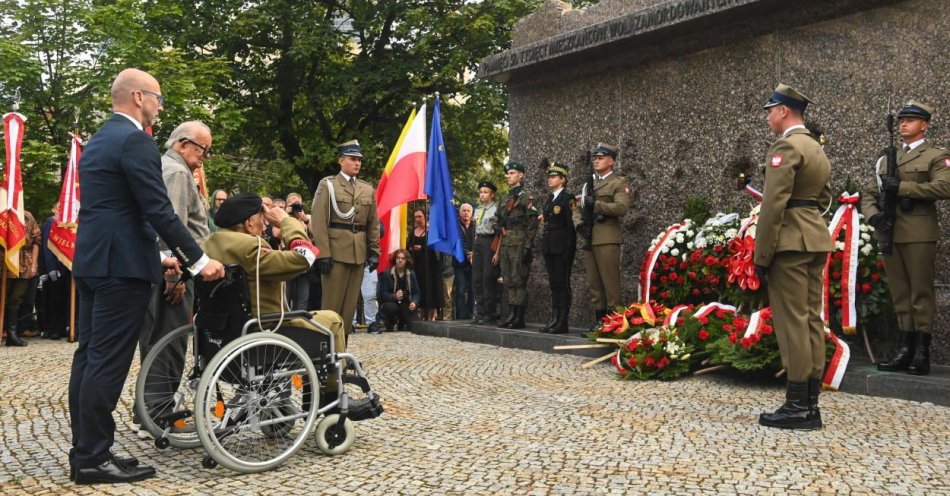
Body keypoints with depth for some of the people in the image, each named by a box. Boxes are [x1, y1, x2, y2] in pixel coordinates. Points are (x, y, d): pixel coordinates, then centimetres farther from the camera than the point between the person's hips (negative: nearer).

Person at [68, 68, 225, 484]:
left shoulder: (98, 141, 19)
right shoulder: (135, 141, -12)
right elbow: (159, 211, -17)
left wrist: (156, 257, 24)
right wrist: (198, 261, -11)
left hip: (92, 261, 10)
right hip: (121, 265, -10)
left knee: (89, 357, 11)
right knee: (108, 361, -6)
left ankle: (84, 453, 17)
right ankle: (93, 458, 0)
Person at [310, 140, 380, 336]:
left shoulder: (368, 190, 15)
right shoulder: (328, 185, 1)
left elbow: (373, 224, 16)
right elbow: (319, 222, -6)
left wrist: (374, 251, 7)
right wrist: (323, 253, -14)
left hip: (359, 253, 5)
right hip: (335, 251, -5)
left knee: (350, 304, 7)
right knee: (332, 304, -2)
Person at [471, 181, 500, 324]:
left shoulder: (496, 209, -6)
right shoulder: (478, 210, 17)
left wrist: (497, 253, -16)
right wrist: (473, 250, 17)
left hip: (490, 243, -7)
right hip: (478, 243, 8)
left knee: (489, 279, -6)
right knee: (477, 279, 6)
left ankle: (491, 314, 0)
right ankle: (480, 312, 12)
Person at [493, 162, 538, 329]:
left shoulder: (525, 198, -4)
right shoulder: (505, 199, 18)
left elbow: (532, 224, -10)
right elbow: (498, 223, 21)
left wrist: (527, 246, -16)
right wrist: (498, 250, 14)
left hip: (519, 244, -8)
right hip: (506, 244, 8)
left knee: (519, 280, -8)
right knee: (508, 281, 8)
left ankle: (520, 318, -6)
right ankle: (512, 314, 13)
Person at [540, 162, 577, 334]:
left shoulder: (568, 198, -7)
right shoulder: (549, 199, 17)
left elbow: (571, 224, -12)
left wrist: (569, 250, -17)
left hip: (562, 247, -8)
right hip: (549, 247, 8)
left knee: (563, 284, -5)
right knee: (554, 284, 10)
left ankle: (562, 323, -3)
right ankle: (555, 319, 14)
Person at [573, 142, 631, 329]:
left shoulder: (619, 183, 1)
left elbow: (621, 207, -15)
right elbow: (578, 208, 21)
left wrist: (595, 205, -17)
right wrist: (579, 223, 1)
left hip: (607, 240, -7)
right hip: (590, 240, 7)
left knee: (611, 283, -8)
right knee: (594, 284, 8)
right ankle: (599, 320, 14)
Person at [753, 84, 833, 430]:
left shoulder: (786, 146, -12)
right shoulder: (817, 149, 18)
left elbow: (773, 204, -18)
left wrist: (761, 255, -16)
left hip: (790, 241, -10)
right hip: (815, 238, 10)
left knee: (792, 322, -7)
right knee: (811, 319, 9)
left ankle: (798, 406, -4)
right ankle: (811, 403, 13)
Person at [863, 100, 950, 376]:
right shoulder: (887, 160, 21)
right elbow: (869, 195, 19)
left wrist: (901, 187, -15)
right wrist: (872, 214, -3)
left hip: (919, 235, -5)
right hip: (890, 234, 5)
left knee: (921, 294, -3)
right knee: (899, 295, 7)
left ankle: (922, 354, 1)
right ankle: (904, 351, 12)